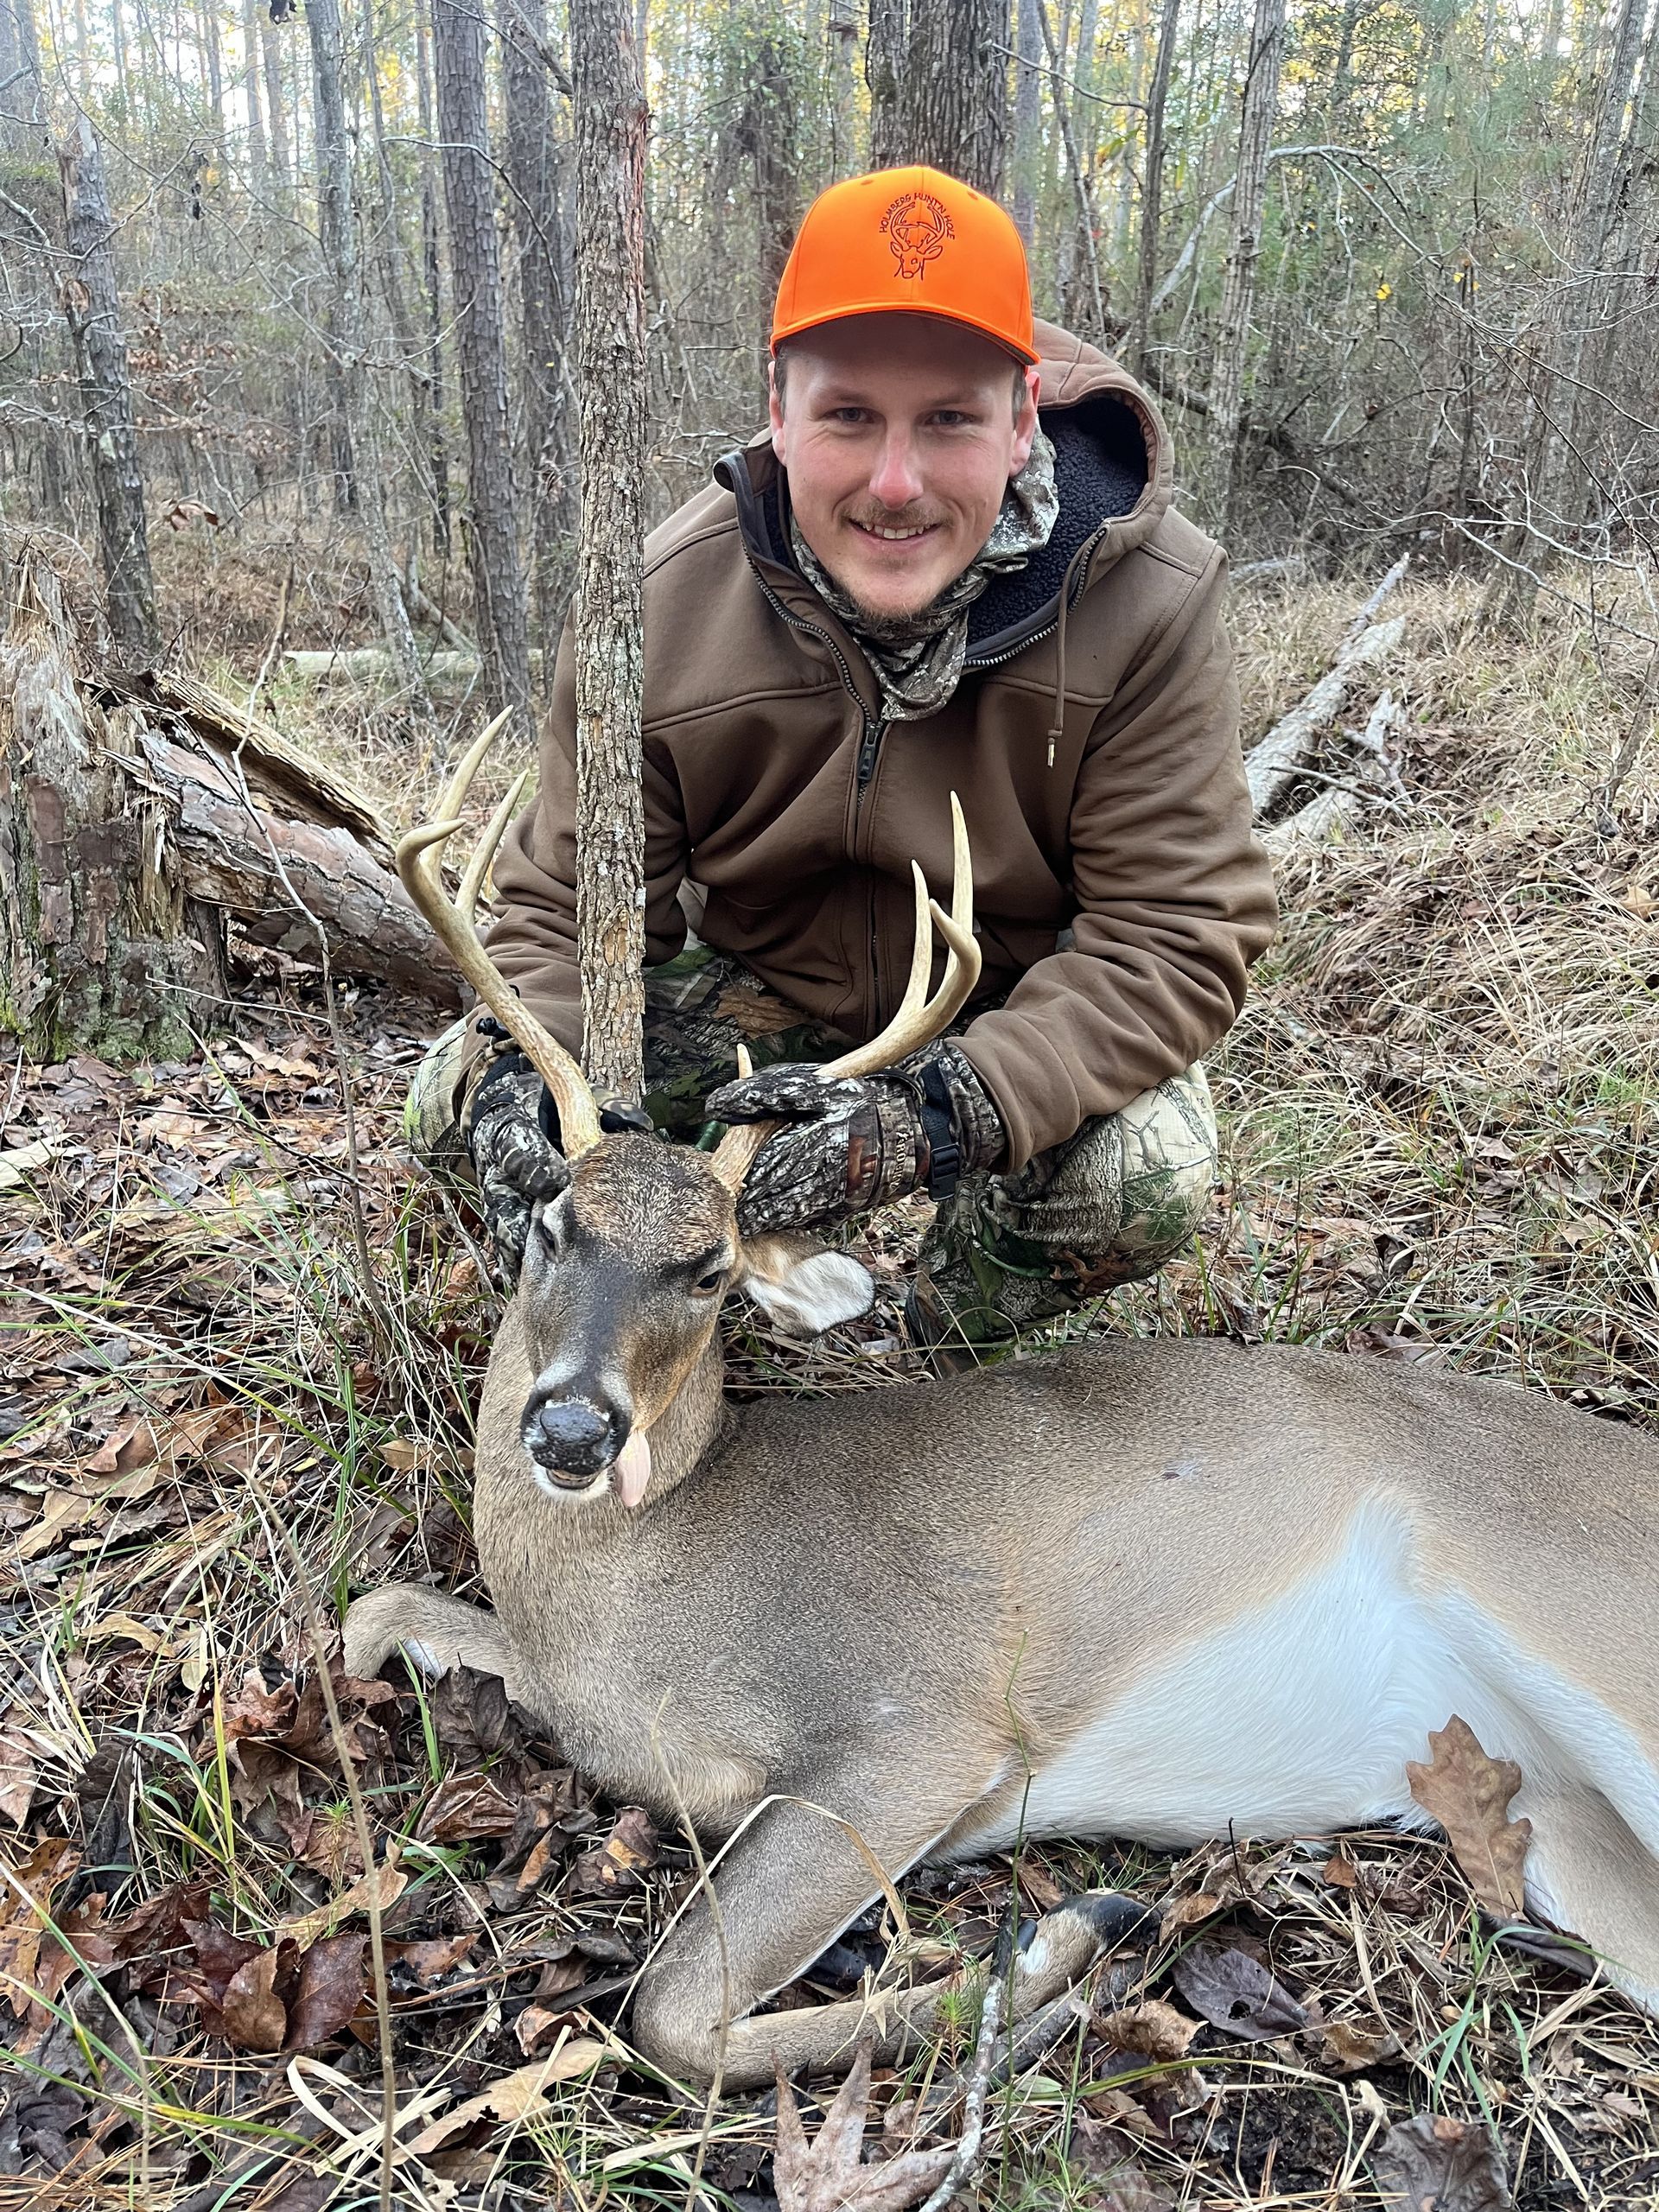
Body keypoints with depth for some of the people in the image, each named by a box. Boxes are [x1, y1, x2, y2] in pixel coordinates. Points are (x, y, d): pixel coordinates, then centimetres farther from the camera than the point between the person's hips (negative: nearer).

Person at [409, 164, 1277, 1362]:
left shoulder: (1151, 601, -23)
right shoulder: (663, 601, -17)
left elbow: (1177, 935, -25)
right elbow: (568, 900, -9)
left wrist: (943, 1110, -41)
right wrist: (523, 1067, -33)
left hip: (1020, 1014, -1)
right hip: (754, 986, 2)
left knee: (1144, 1182, -33)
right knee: (463, 1104, -14)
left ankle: (932, 1341, 2)